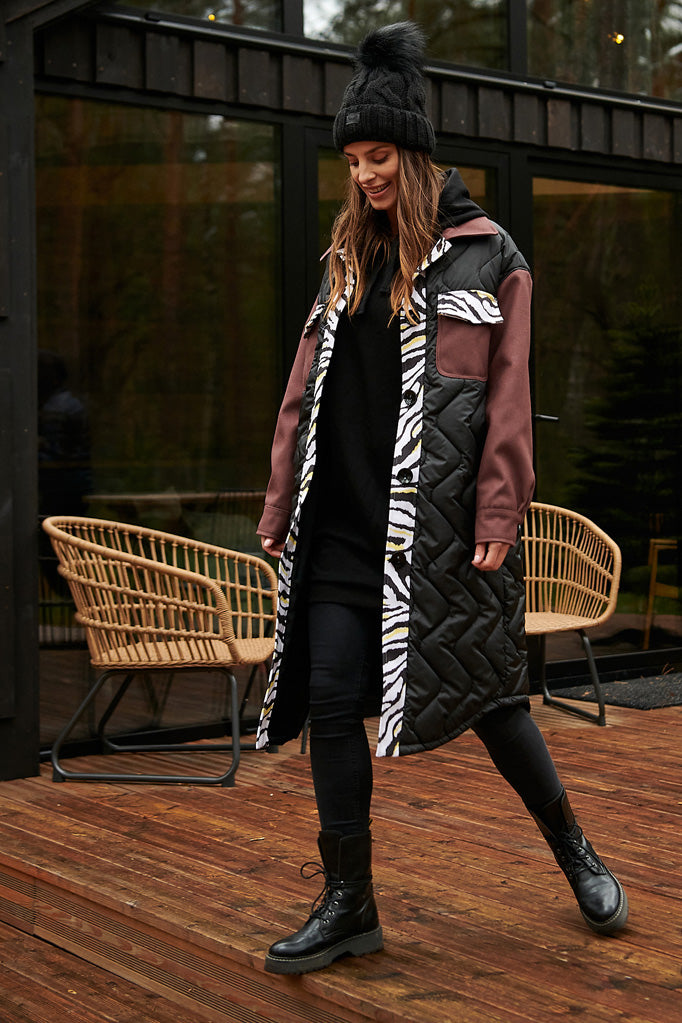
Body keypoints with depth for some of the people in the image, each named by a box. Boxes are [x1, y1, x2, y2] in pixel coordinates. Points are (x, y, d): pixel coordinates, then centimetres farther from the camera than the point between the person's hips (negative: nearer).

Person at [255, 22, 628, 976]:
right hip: (345, 519, 5)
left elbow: (507, 395, -5)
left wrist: (499, 517, -12)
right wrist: (282, 504, 11)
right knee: (330, 701, 0)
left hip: (439, 521, -5)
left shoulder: (485, 255, 0)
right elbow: (308, 389, 15)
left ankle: (576, 853, 26)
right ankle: (349, 906, 11)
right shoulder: (349, 261, 16)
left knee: (487, 691, 3)